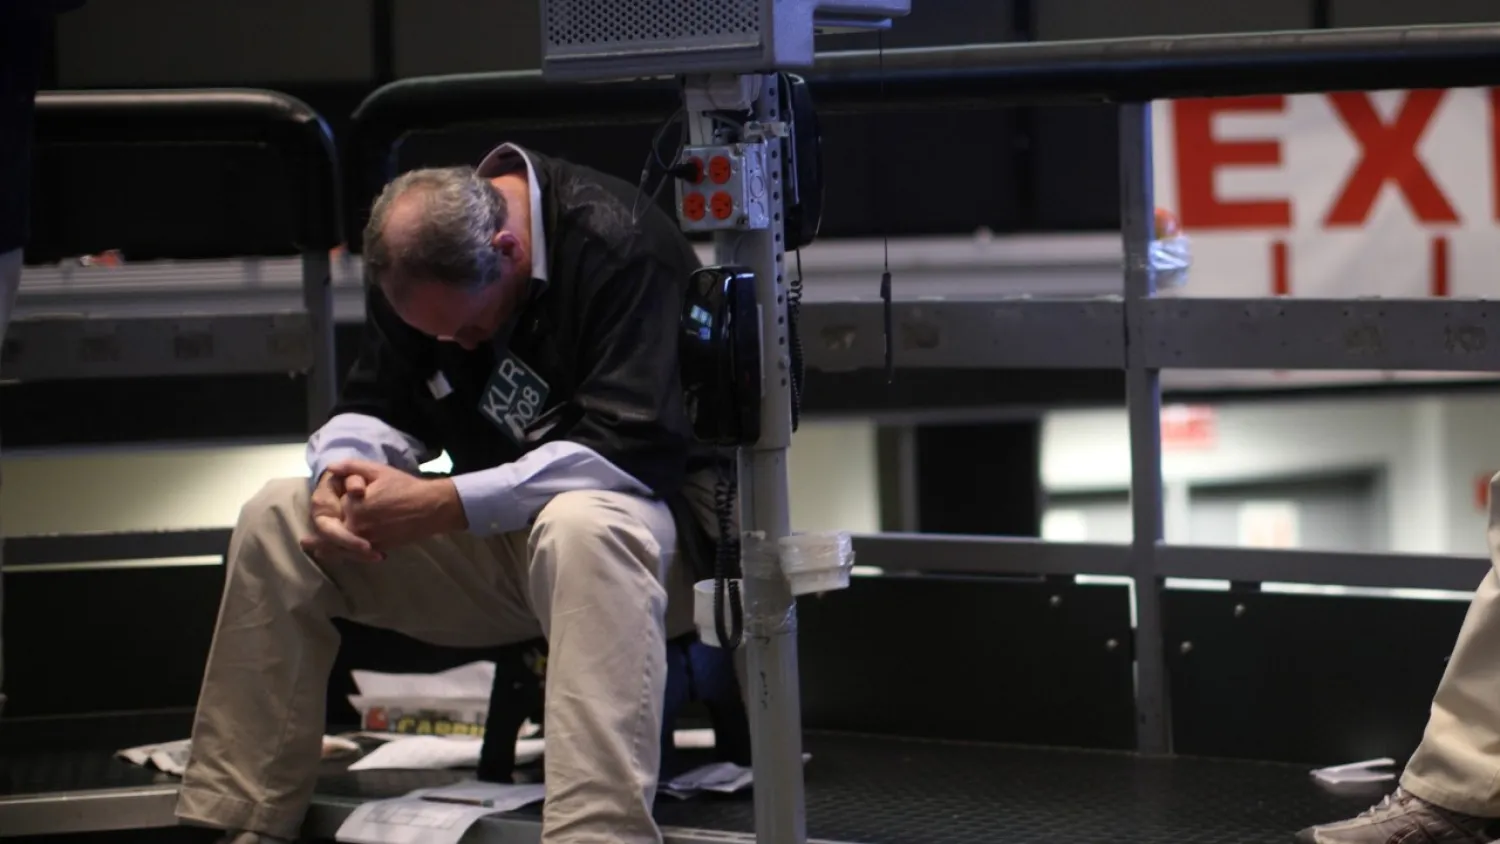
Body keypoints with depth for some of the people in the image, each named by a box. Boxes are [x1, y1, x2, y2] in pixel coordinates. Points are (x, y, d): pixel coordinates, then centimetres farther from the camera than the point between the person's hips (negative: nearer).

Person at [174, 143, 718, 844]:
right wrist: (340, 473, -19)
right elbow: (375, 408, 7)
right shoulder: (420, 262, 0)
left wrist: (439, 506, -31)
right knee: (275, 518, -5)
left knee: (582, 527, -42)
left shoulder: (620, 245, -23)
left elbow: (633, 446, -31)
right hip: (501, 540, 7)